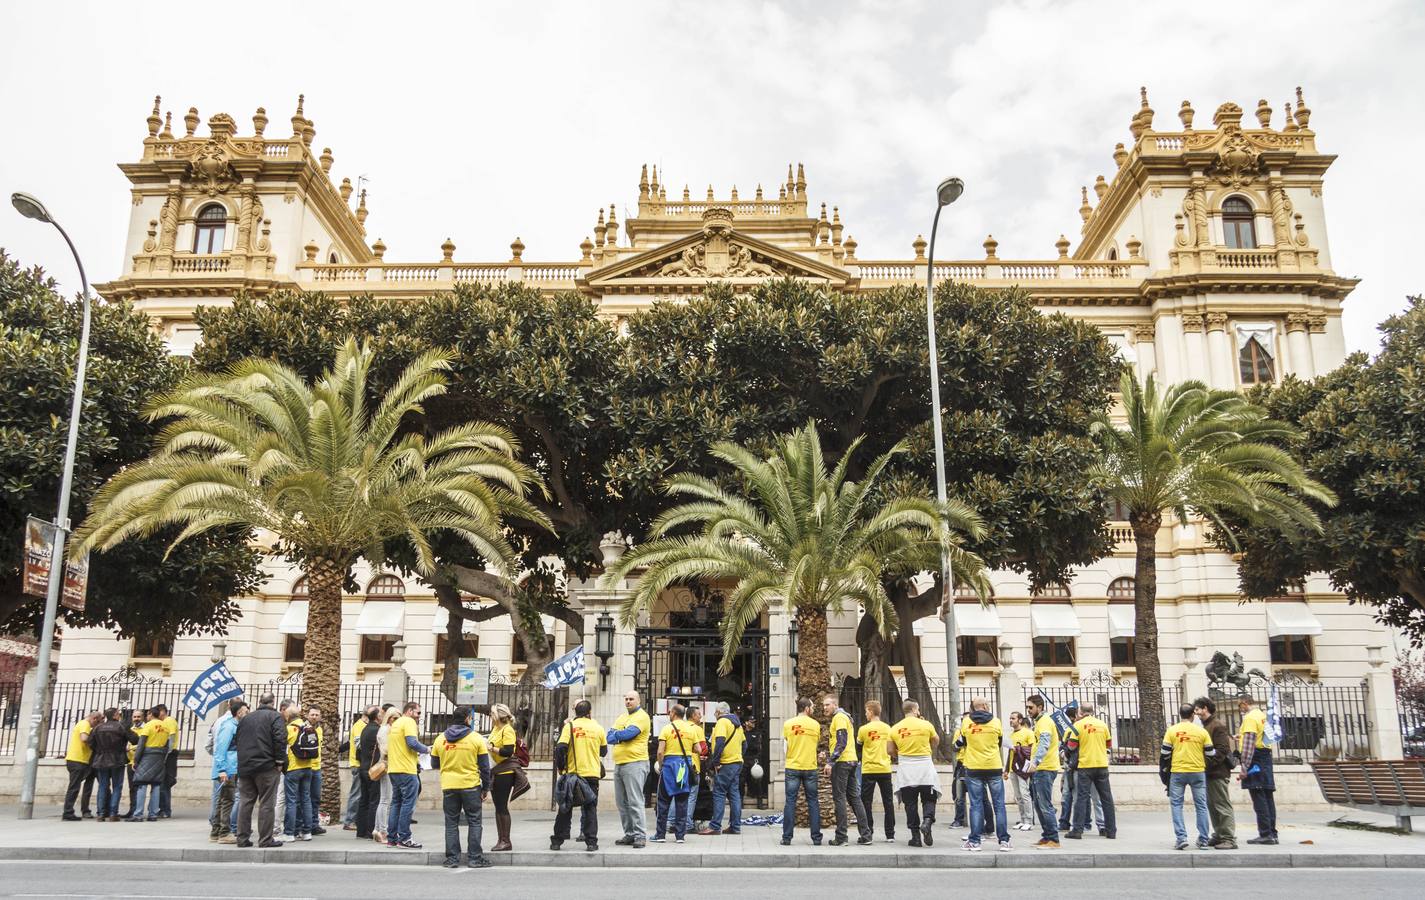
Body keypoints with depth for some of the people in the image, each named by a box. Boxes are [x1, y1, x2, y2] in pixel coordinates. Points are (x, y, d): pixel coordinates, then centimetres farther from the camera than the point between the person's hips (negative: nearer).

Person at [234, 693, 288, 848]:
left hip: (244, 766, 6)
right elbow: (280, 739, -15)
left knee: (245, 802, 10)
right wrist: (280, 761, -9)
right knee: (267, 804, -2)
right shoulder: (275, 716, -3)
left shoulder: (246, 718, 17)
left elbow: (236, 740, 18)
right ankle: (265, 839, -2)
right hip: (266, 766, -6)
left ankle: (242, 838, 10)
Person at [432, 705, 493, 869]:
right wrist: (486, 787, 5)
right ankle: (474, 858, 5)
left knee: (451, 823, 10)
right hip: (471, 786, -2)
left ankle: (452, 858, 10)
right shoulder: (477, 738, -4)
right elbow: (484, 766, -3)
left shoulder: (440, 739, 3)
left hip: (448, 787, 2)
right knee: (474, 822, 6)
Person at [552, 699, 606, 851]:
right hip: (592, 774, 1)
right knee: (590, 808, 6)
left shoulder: (570, 726, -5)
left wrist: (560, 766, -1)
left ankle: (557, 841, 13)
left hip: (572, 773, -1)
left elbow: (560, 748, -14)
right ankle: (591, 842, 2)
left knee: (565, 808, 9)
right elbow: (604, 751, 13)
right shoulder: (598, 728, 2)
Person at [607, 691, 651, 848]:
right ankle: (629, 834, 18)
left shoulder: (642, 717, -4)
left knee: (635, 802, -10)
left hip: (635, 764, -8)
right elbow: (609, 737, 9)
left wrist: (616, 734, 1)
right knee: (622, 803, 10)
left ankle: (640, 836, -7)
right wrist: (622, 736, -10)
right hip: (619, 764, 8)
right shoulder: (621, 718, 20)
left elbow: (628, 733, -17)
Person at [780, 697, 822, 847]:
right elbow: (818, 741, 9)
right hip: (810, 767, 0)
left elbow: (786, 741, 9)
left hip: (792, 767, 0)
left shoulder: (788, 724, -1)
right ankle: (816, 838, 8)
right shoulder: (815, 724, -2)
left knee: (790, 802, 3)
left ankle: (787, 837, 2)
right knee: (813, 802, 7)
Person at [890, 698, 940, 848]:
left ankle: (915, 836, 5)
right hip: (925, 765, -1)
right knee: (928, 799, 9)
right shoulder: (926, 725, -3)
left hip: (905, 768, 1)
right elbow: (936, 742, 10)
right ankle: (927, 821, -18)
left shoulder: (895, 729, 1)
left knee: (910, 802, 7)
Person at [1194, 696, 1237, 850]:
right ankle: (1219, 836, 18)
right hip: (1209, 773, 9)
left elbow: (1222, 750, -17)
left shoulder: (1218, 726, -10)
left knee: (1223, 806, -7)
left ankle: (1229, 839, -5)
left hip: (1218, 773, -9)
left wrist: (1208, 764, -21)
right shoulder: (1205, 726, 18)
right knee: (1212, 806, 12)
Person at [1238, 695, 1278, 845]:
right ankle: (1272, 833, 12)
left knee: (1259, 798, -8)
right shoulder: (1262, 715, 16)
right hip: (1266, 758, 9)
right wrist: (1241, 736, 31)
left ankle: (1265, 834, -10)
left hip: (1255, 759, -9)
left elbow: (1248, 744, -18)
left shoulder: (1250, 717, -11)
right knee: (1268, 797, 9)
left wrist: (1244, 768, -20)